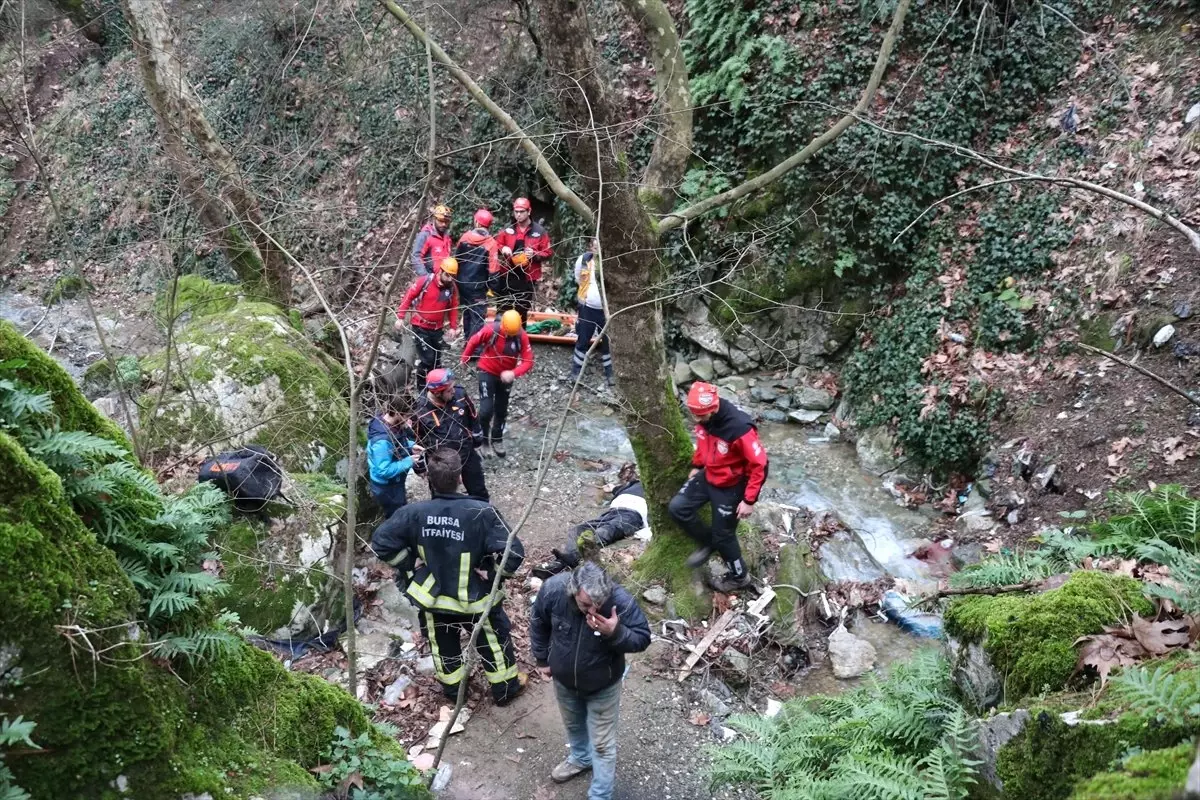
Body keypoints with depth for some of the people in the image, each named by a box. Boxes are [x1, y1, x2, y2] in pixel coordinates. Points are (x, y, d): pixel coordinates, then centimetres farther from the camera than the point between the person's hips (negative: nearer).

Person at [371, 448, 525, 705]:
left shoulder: (414, 513, -22)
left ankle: (452, 687, 52)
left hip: (433, 596, 2)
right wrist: (493, 572, -12)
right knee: (494, 642, 25)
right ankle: (505, 689, 44)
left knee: (443, 645, 30)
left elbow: (380, 542, -14)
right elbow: (513, 553, -31)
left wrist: (410, 564, -3)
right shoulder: (481, 513, -30)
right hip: (475, 598, -2)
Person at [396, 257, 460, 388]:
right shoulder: (424, 281, -16)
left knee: (436, 360, 13)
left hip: (438, 329, 5)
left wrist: (453, 327, 3)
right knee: (426, 360, -8)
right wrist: (400, 317, -10)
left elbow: (453, 308, 9)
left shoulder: (452, 288, -3)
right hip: (420, 328, -4)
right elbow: (408, 297, -9)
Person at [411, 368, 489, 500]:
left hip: (467, 454, 3)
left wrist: (477, 440, 12)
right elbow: (417, 440, -11)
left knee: (479, 492, 21)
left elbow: (473, 417, 3)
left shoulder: (459, 395, -17)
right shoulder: (421, 412, -26)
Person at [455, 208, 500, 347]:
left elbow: (456, 259, 9)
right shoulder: (491, 243, -15)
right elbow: (493, 269, -17)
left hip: (462, 283, 6)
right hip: (478, 287, -5)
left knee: (467, 313, 21)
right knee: (478, 318, -1)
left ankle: (468, 341, 33)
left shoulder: (464, 237, -2)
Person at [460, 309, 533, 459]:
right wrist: (464, 359, 7)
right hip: (487, 372, -3)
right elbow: (474, 341, -9)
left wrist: (514, 373, -40)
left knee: (501, 411, 17)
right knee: (486, 410, -14)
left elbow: (528, 361, -22)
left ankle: (496, 440, 38)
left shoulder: (522, 337, -21)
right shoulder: (491, 330, -27)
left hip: (506, 376, 3)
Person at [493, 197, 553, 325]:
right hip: (507, 276, 2)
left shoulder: (540, 231, -3)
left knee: (522, 312, 10)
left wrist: (535, 254, -19)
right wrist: (502, 249, -11)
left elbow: (549, 253, -1)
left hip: (527, 278, -2)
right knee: (502, 310, 8)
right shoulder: (508, 229, 3)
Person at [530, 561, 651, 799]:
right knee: (573, 725, 31)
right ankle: (580, 758, 61)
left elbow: (642, 639, -21)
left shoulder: (621, 601, -36)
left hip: (603, 686, -3)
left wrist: (616, 632, -41)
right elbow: (538, 623, -8)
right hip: (564, 680, 3)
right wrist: (542, 659, 2)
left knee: (602, 743, 12)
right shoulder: (553, 589, -30)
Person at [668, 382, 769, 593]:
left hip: (731, 486, -7)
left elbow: (759, 465, -27)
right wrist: (696, 466, 17)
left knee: (723, 535, 6)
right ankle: (708, 543, 23)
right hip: (708, 476, 7)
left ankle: (739, 577, 32)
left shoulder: (739, 428, -36)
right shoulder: (704, 419, -14)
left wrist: (749, 500, -24)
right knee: (677, 507, 0)